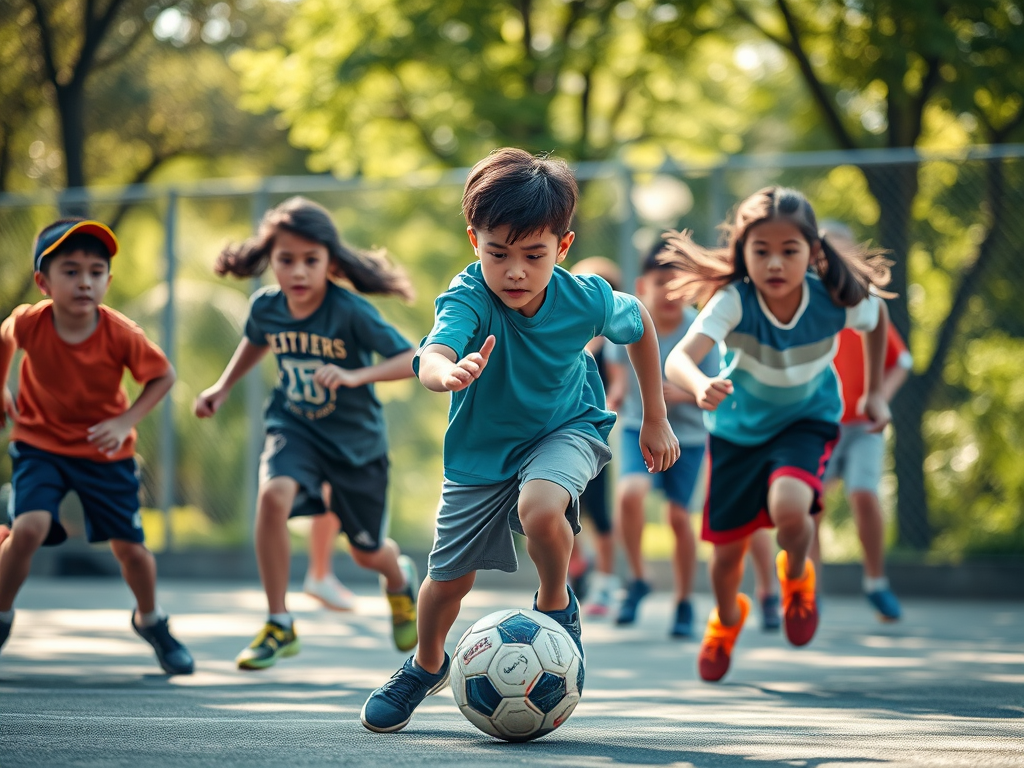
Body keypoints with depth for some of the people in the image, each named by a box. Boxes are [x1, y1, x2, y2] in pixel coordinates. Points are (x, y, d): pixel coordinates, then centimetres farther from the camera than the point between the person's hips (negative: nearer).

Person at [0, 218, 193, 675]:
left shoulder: (121, 334, -23)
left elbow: (163, 377, -9)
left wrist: (126, 422, -19)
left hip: (106, 452, 0)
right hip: (40, 444, 0)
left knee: (130, 548, 6)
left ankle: (150, 619, 36)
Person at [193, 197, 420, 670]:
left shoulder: (351, 312, -26)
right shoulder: (265, 307, -12)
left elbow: (413, 360, -29)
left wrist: (355, 376, -41)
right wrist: (222, 388, 9)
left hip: (356, 437, -2)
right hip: (294, 428, 2)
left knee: (367, 552, 14)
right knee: (273, 495, -31)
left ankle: (399, 580, 55)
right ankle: (278, 626, -17)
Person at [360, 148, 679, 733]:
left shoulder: (586, 300, -23)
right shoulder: (468, 298, -30)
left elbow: (639, 323, 0)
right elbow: (432, 355, -50)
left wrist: (656, 420, 4)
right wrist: (450, 373, -76)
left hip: (566, 429, -1)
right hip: (481, 449, 1)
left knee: (540, 509, -34)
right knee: (450, 576, 9)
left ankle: (556, 605, -2)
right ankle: (427, 666, 42)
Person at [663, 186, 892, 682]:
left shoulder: (838, 301, -27)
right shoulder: (733, 301, -34)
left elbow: (878, 318, -1)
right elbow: (678, 358, -50)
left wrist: (875, 392, 2)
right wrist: (700, 385, -72)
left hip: (807, 421, 0)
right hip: (737, 425, 0)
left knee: (788, 507, -29)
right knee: (728, 547, 11)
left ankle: (796, 578, 8)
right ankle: (727, 619, 47)